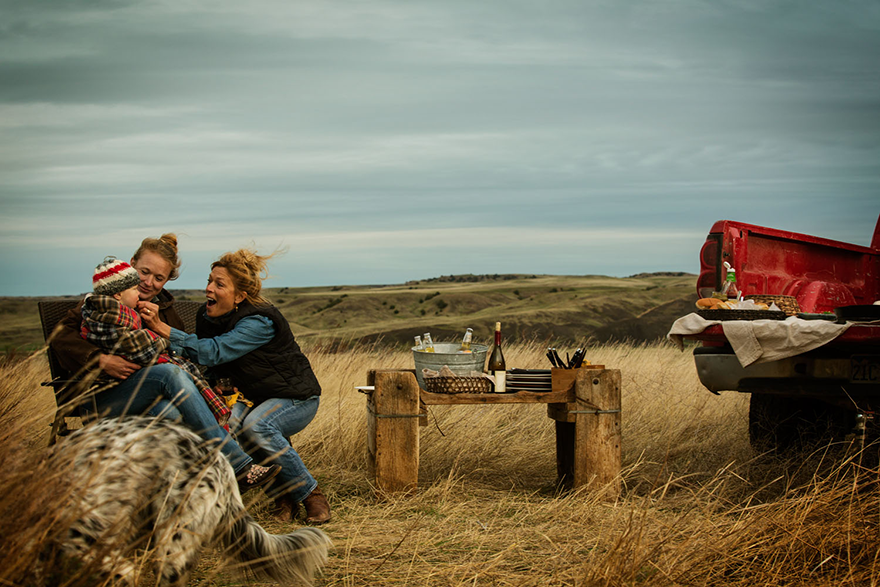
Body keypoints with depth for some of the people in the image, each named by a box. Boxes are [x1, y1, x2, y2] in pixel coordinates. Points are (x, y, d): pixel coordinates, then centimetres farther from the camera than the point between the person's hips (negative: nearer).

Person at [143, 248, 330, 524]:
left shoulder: (260, 322, -26)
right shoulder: (208, 316, -2)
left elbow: (214, 353, -37)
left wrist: (163, 329, -41)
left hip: (297, 397, -7)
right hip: (255, 398, 7)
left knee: (255, 426, -36)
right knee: (226, 420, -26)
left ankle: (311, 494, -16)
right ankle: (282, 496, -11)